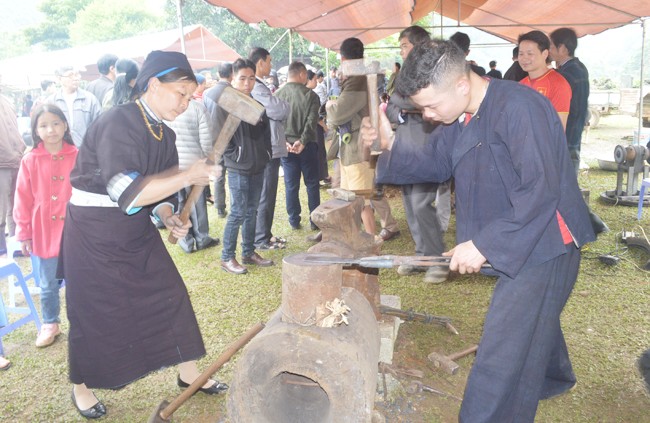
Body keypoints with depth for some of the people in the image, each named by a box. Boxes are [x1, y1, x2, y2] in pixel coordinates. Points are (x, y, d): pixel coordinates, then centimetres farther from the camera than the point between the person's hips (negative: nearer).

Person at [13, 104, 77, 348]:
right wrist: (23, 232, 2)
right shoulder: (30, 161, -5)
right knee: (48, 286, 16)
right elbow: (23, 199, 0)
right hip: (43, 234, 1)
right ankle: (50, 324, 35)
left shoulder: (77, 156, -7)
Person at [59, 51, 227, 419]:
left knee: (170, 296, 7)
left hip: (136, 231, 7)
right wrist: (187, 177, -31)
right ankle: (81, 386, 33)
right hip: (94, 235, -7)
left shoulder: (165, 135, 3)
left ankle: (189, 373, 24)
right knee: (93, 313, 7)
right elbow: (128, 192, -33)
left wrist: (169, 217, -8)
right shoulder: (117, 124, -23)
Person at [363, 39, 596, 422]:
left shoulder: (519, 108, -26)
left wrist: (484, 244, -29)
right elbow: (435, 163, 10)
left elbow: (540, 190, -30)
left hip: (543, 244, -9)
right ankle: (553, 378, 58)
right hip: (514, 242, 10)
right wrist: (391, 144, -6)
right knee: (533, 317, 31)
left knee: (501, 355, -6)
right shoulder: (461, 117, 2)